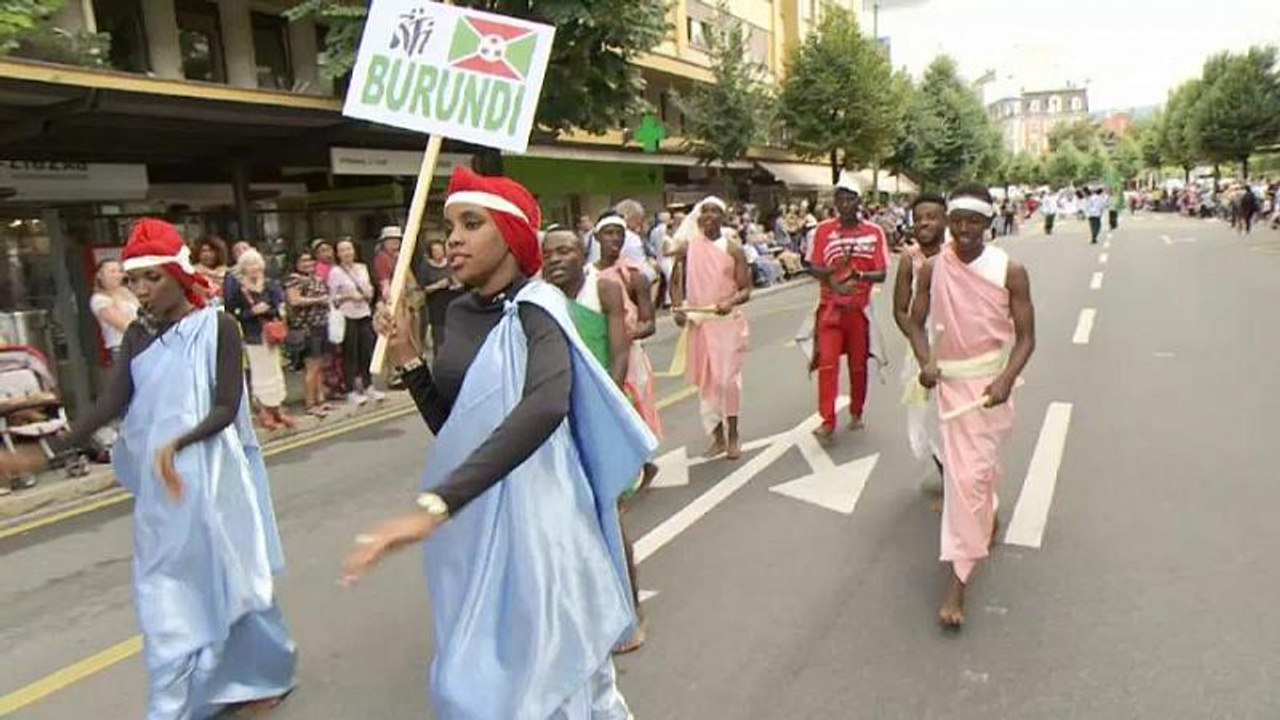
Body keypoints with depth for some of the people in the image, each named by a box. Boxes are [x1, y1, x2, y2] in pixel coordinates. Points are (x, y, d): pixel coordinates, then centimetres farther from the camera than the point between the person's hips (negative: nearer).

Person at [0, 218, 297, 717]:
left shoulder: (218, 327, -9)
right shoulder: (138, 337, 5)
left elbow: (228, 407, -15)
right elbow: (111, 405, -4)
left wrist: (178, 442, -31)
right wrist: (46, 453, -16)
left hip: (211, 480, -4)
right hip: (159, 489, 4)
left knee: (227, 581, 10)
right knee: (167, 600, 9)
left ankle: (265, 676, 31)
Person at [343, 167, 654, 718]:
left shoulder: (534, 307, -16)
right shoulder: (461, 313, 6)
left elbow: (547, 405, -39)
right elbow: (449, 426, 12)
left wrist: (433, 505, -45)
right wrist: (408, 363, -3)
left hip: (528, 512, -8)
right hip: (470, 516, 8)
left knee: (535, 673, 4)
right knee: (476, 675, 21)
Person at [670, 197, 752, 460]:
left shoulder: (734, 250, -2)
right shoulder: (687, 247, 3)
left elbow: (746, 289, -4)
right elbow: (676, 282, 10)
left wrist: (731, 301, -24)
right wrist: (677, 308, -7)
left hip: (729, 321, -3)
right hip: (698, 321, 3)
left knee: (727, 378, -7)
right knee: (704, 380, 8)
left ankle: (733, 435, 10)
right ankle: (718, 436, 22)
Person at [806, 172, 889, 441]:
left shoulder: (874, 232, -1)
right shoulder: (824, 230, -1)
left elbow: (882, 273, -3)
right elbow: (813, 267, 0)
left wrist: (859, 274, -24)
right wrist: (833, 271, -21)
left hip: (859, 307, 1)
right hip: (830, 307, -1)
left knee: (859, 364, 11)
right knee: (827, 363, -9)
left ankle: (856, 413, 29)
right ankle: (827, 421, -5)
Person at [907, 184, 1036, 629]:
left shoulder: (1009, 272, -8)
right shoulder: (932, 269, -3)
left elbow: (1025, 336, -6)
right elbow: (917, 321, 6)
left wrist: (1006, 380, -22)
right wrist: (926, 362, -12)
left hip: (992, 381, -1)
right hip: (951, 381, 2)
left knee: (973, 470, 0)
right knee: (966, 471, 7)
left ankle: (958, 582, 6)